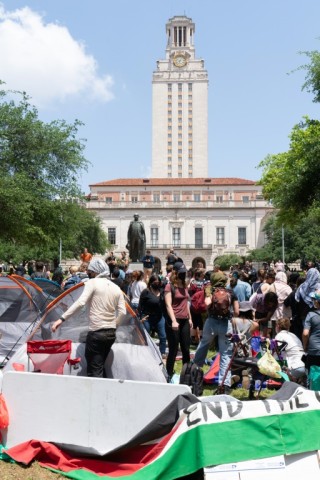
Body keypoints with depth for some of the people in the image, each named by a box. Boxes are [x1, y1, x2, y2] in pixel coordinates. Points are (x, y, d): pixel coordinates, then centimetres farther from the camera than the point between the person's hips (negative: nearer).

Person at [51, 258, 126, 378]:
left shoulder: (92, 283, -7)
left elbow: (80, 302, -20)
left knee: (94, 371, -2)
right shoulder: (116, 288, 10)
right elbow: (122, 312, 7)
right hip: (111, 334, 7)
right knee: (100, 367, 21)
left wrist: (62, 319, -21)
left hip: (96, 333, -7)